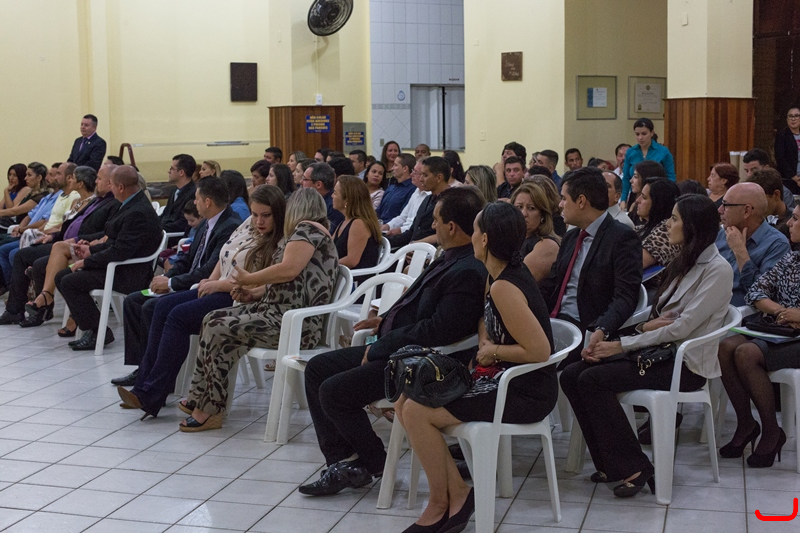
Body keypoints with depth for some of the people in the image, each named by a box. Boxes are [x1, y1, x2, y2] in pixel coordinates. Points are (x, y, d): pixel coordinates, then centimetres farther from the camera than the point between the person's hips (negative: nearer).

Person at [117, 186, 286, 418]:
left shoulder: (280, 245, -16)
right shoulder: (248, 225, 11)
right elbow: (226, 255, 22)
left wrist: (218, 285, -16)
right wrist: (212, 280, 5)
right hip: (219, 289, 10)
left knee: (179, 316, -21)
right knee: (163, 305, -4)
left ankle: (151, 396, -18)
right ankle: (144, 385, -7)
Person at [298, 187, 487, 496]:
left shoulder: (469, 273, -24)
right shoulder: (451, 259, 8)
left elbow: (436, 331, -27)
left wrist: (379, 349, -18)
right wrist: (386, 320, 11)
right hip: (394, 348, 11)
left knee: (333, 392, -17)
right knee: (317, 368, 8)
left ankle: (376, 463, 5)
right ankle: (341, 462, 6)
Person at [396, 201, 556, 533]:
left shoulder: (504, 287, -23)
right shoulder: (497, 275, 6)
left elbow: (539, 350, -27)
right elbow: (485, 319, 22)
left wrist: (493, 350, -13)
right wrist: (484, 341, 1)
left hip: (526, 393, -10)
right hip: (502, 378, 10)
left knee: (416, 412, -15)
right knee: (405, 403, 3)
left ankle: (441, 503, 3)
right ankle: (456, 492, 4)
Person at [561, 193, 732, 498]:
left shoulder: (717, 270, -11)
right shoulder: (684, 263, 17)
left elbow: (683, 327, -19)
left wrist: (623, 345, -18)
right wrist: (645, 326, -9)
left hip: (686, 363, -9)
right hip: (659, 350, 9)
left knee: (592, 380, -24)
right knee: (572, 375, -9)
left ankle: (633, 468, -13)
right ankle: (611, 464, -5)